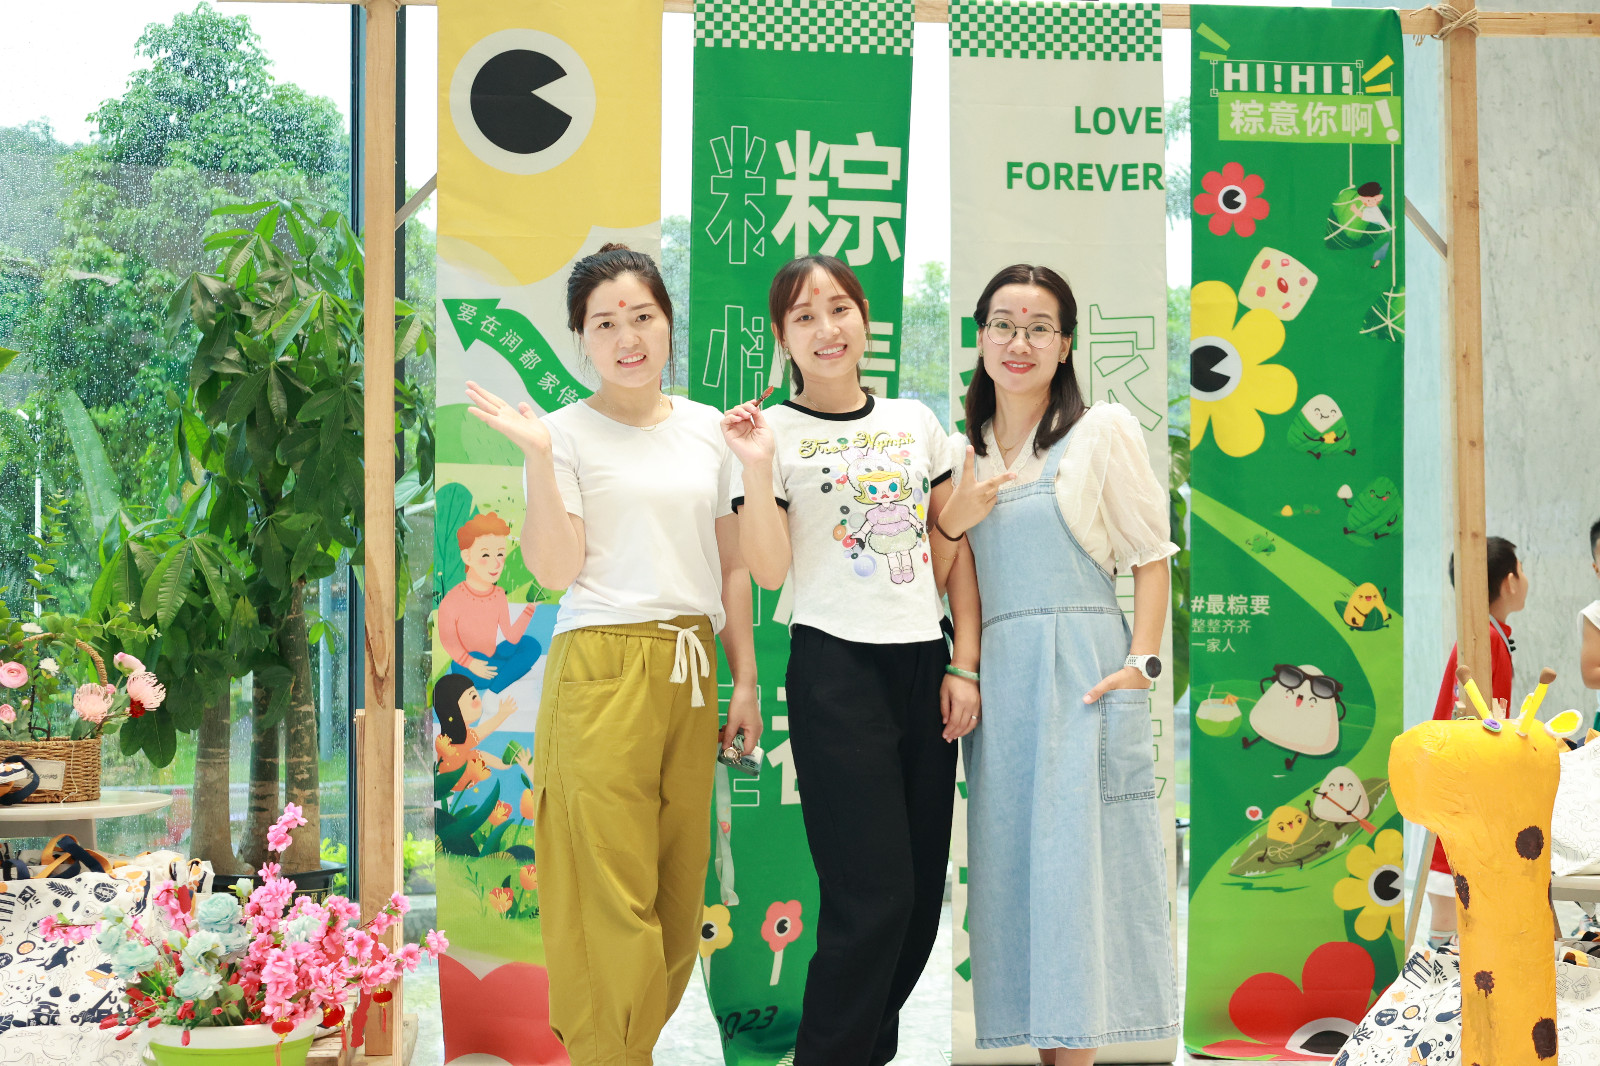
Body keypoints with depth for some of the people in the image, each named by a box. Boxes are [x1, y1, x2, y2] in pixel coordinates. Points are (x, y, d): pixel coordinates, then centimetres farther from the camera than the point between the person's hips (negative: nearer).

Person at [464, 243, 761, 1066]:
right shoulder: (567, 432, -1)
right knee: (613, 891, -5)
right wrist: (538, 458, -16)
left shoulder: (707, 429, 13)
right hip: (603, 667, -5)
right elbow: (555, 569, -9)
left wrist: (745, 677, 12)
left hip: (691, 672, 5)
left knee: (678, 889, 7)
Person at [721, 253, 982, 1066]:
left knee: (923, 886, 8)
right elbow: (769, 569, -8)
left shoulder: (915, 421, 10)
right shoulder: (774, 433, -1)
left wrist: (964, 664, 6)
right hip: (835, 670, -5)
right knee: (873, 892, -10)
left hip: (923, 661, 5)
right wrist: (757, 467, -18)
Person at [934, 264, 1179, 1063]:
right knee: (1011, 862, 3)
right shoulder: (965, 450, 14)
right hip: (997, 675, 5)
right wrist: (952, 520, -3)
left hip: (1082, 668, -4)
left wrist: (1142, 662, -12)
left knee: (1074, 854, -7)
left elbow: (1150, 556, -2)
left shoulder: (1104, 430, 1)